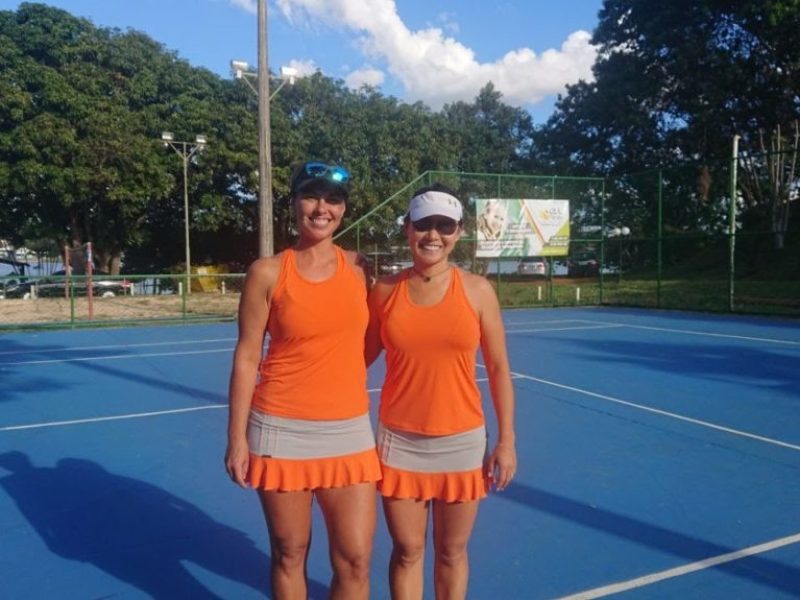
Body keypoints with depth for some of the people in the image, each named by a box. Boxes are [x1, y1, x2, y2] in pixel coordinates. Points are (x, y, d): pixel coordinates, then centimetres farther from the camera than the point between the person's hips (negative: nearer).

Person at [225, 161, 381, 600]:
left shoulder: (358, 267, 3)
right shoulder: (268, 272, -4)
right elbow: (246, 358, -2)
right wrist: (237, 438, -4)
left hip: (349, 431, 2)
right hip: (282, 431, -2)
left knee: (354, 560, 5)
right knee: (289, 554, 12)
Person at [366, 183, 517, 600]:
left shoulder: (477, 291, -5)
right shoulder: (385, 291, -3)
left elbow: (498, 369, -1)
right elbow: (362, 360, 6)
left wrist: (506, 440, -2)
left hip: (461, 441, 0)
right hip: (400, 441, 1)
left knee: (451, 552, 15)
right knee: (407, 550, 12)